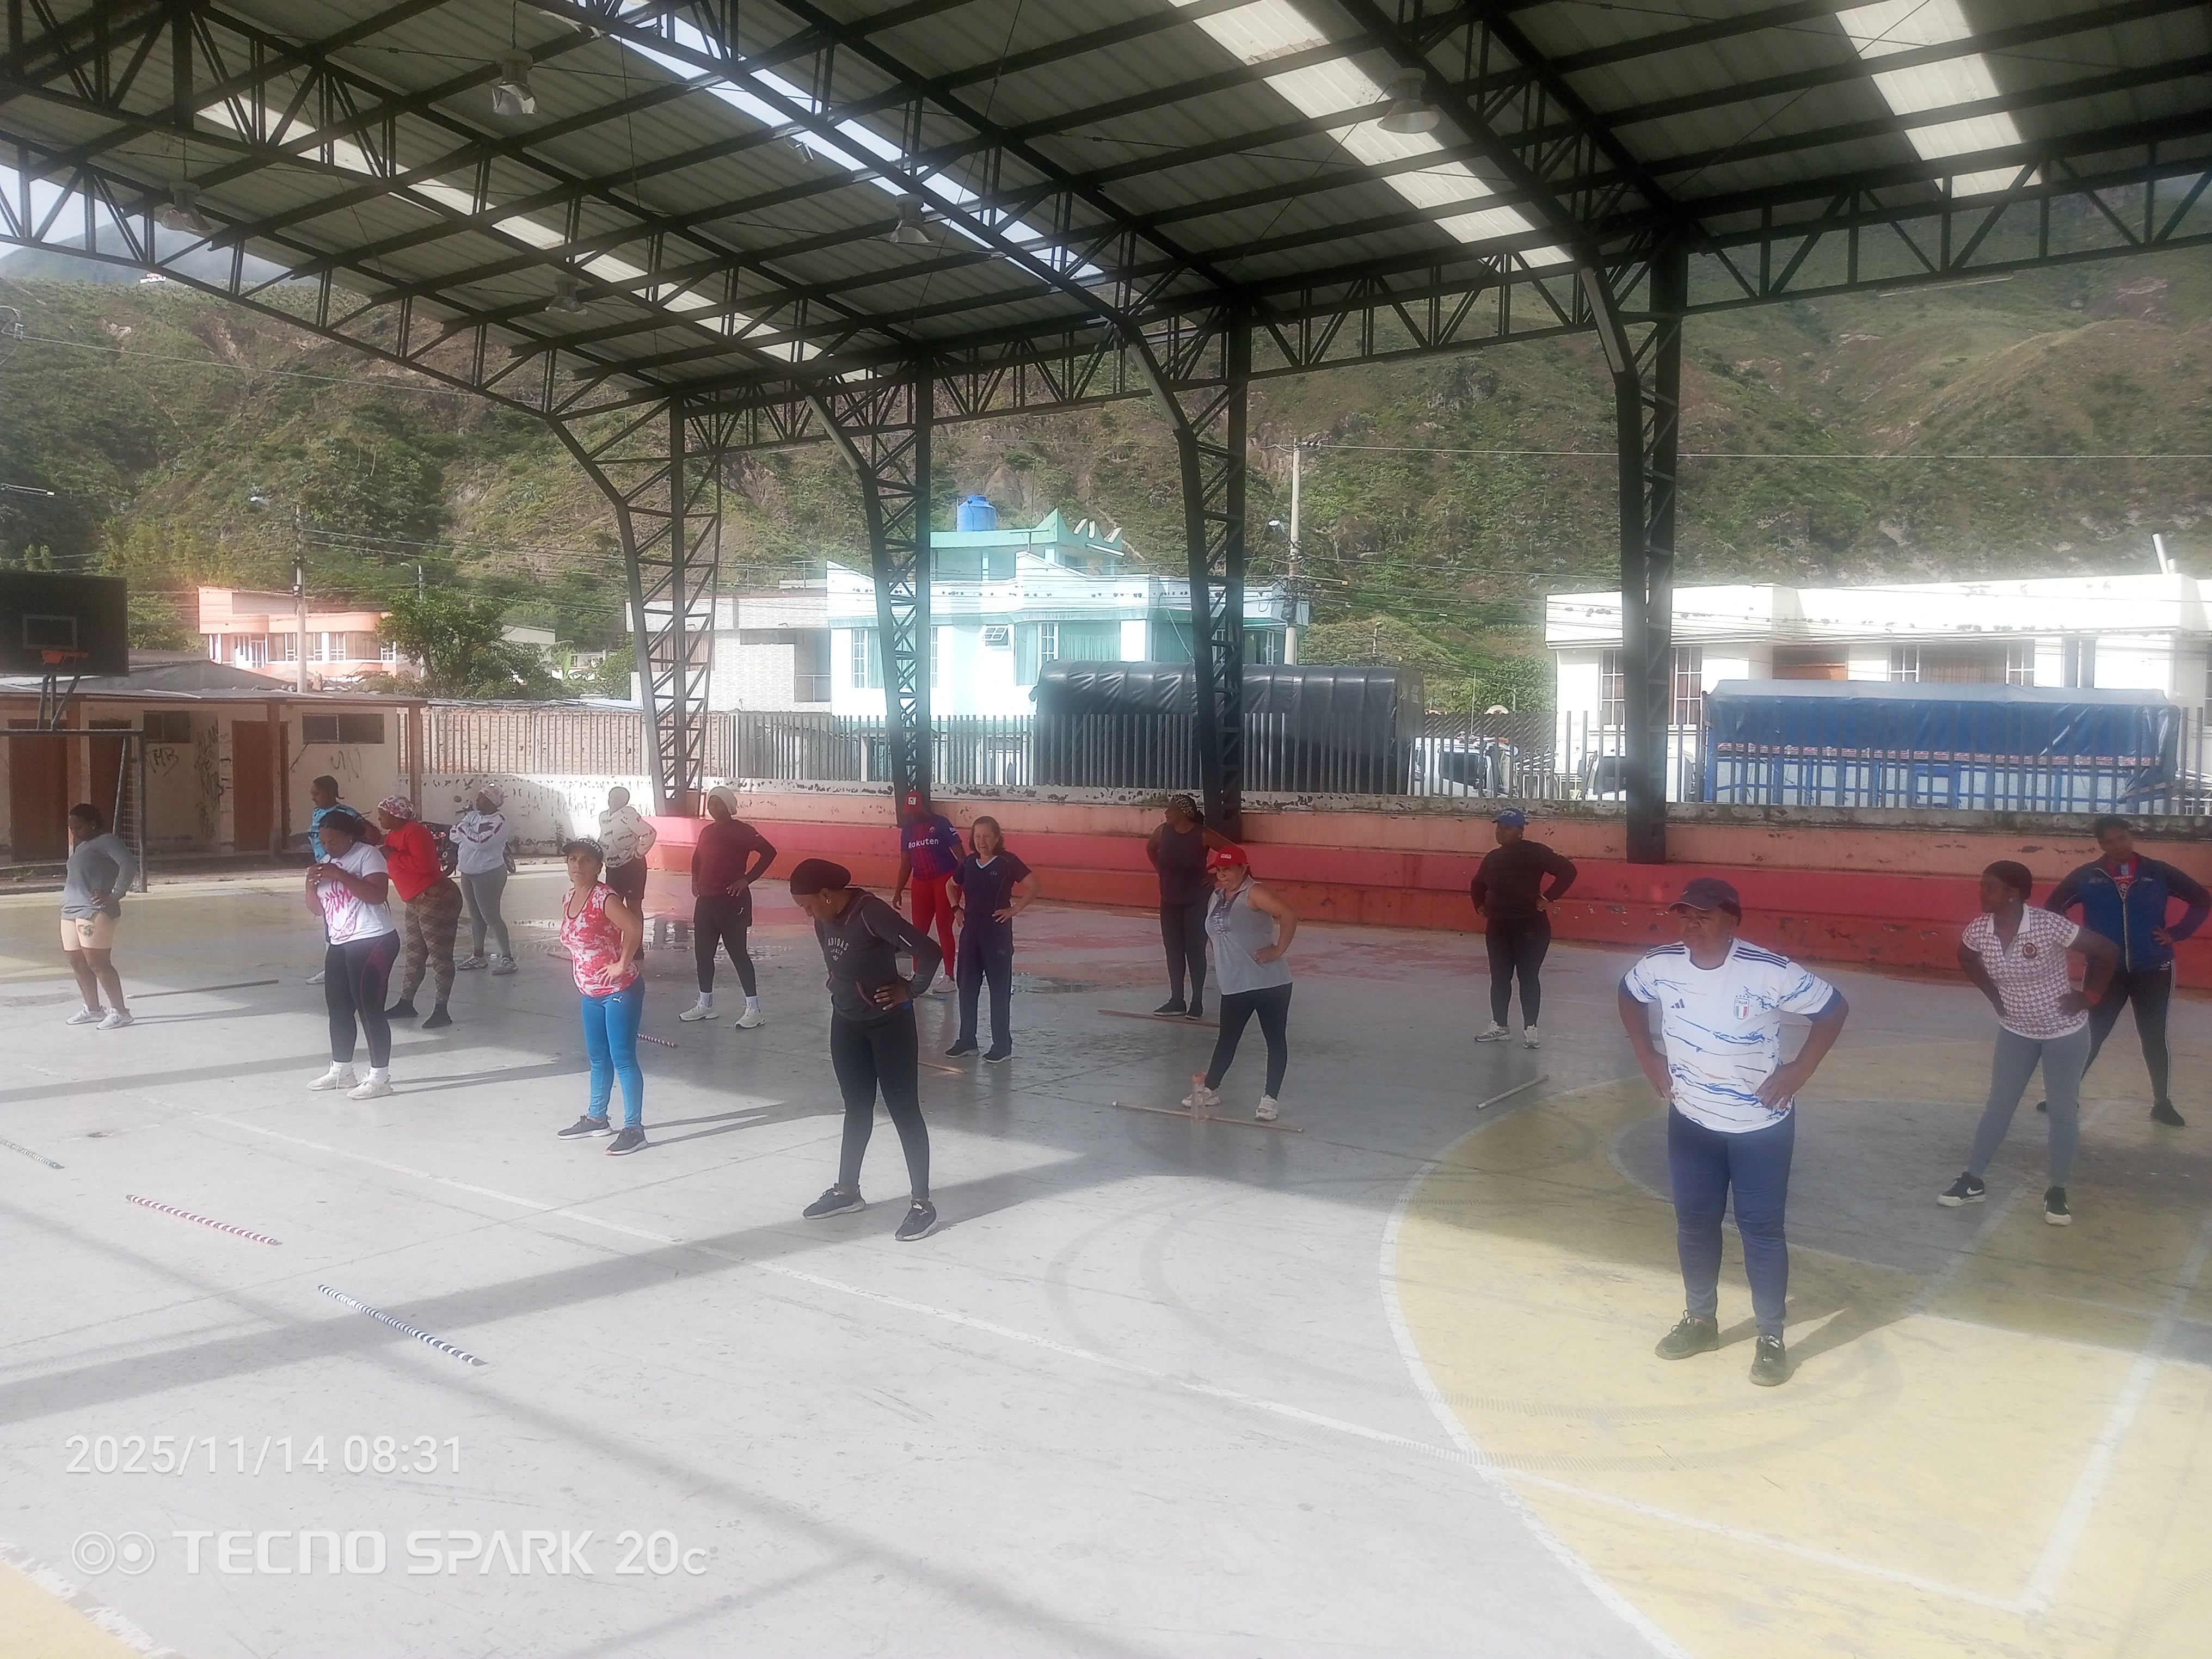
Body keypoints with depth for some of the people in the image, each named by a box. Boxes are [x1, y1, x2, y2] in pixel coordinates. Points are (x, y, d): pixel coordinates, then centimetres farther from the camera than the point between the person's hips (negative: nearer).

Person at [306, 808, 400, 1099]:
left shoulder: (368, 855, -9)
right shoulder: (326, 862, 15)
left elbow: (378, 894, -23)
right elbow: (316, 908, 15)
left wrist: (339, 874, -24)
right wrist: (311, 883, -4)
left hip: (372, 942, -8)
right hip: (339, 945, 8)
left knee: (369, 1009, -8)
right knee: (338, 1008, 13)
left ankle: (380, 1078, -3)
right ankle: (341, 1071, 26)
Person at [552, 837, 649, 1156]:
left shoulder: (604, 898, -20)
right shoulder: (568, 898, 7)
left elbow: (634, 927, -35)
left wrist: (622, 964, -25)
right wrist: (582, 982, 17)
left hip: (620, 990, -9)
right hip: (590, 993, 9)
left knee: (622, 1058, -6)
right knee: (598, 1058, 20)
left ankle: (634, 1128, 0)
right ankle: (596, 1118, 35)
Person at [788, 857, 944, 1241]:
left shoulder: (871, 912, -26)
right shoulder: (825, 920, -1)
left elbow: (930, 951, -28)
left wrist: (911, 990, -15)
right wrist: (843, 990, 8)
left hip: (889, 1024, -7)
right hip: (846, 1024, 8)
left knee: (904, 1112, -1)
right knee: (857, 1109, 19)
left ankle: (922, 1204, 7)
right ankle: (847, 1191, 32)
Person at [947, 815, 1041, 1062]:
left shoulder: (1007, 861, -10)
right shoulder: (968, 863, 6)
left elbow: (1035, 885, -14)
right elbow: (951, 885, 24)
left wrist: (1015, 909, -13)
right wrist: (956, 908, 10)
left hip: (998, 932, -6)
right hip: (971, 930, 6)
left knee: (1000, 988, 1)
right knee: (967, 986, 10)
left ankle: (1002, 1045, 8)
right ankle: (967, 1040, 22)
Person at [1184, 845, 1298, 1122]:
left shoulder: (1253, 894, -13)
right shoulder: (1215, 898, 11)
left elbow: (1289, 917, -24)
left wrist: (1278, 950, -20)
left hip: (1270, 983, -7)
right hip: (1234, 986, 7)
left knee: (1276, 1039, 3)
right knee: (1227, 1039, 16)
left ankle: (1271, 1099, 10)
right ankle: (1210, 1088, 29)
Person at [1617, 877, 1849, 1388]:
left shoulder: (1769, 972, -23)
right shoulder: (1661, 965, -12)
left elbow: (1833, 1009, -10)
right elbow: (1629, 996, 11)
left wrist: (1798, 1073, -12)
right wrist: (1648, 1058, 5)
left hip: (1761, 1126, -4)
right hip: (1691, 1122, 4)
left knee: (1761, 1229, 5)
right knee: (1694, 1223, 15)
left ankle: (1771, 1337, 21)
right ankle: (1701, 1320, 34)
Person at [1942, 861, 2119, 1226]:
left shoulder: (2049, 925, -26)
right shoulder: (1979, 929, -12)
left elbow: (2108, 951, -18)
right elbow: (1966, 959, 12)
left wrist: (2089, 996, -14)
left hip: (2064, 1033, -4)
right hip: (2016, 1032, 4)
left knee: (2063, 1111, 5)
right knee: (1998, 1107, 9)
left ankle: (2057, 1192, 18)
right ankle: (1973, 1181, 18)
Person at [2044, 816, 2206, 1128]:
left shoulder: (2158, 873, -4)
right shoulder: (2086, 877, -5)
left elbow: (2202, 900, 4)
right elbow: (2053, 907, 7)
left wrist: (2177, 933, -4)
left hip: (2154, 971, 1)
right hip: (2105, 970, -1)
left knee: (2154, 1038, 11)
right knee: (2091, 1035, 2)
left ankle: (2161, 1103, 22)